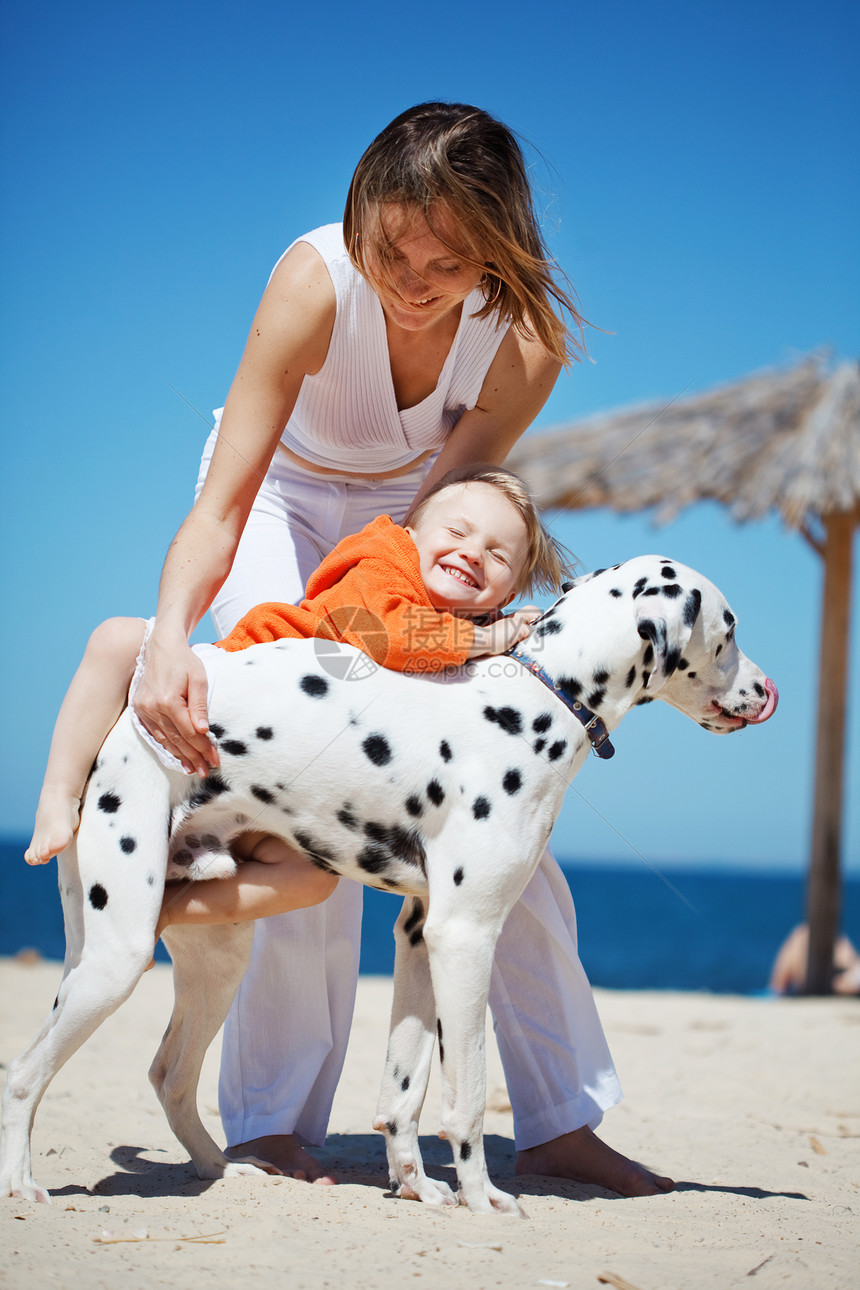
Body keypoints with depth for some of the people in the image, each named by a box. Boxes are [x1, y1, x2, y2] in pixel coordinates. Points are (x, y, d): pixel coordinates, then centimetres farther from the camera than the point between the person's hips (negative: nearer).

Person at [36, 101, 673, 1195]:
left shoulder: (528, 339, -28)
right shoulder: (316, 282, -35)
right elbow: (220, 508, -37)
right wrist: (171, 636, -53)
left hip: (417, 523, 3)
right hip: (287, 502, -2)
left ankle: (560, 1122, 8)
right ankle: (270, 1120, -5)